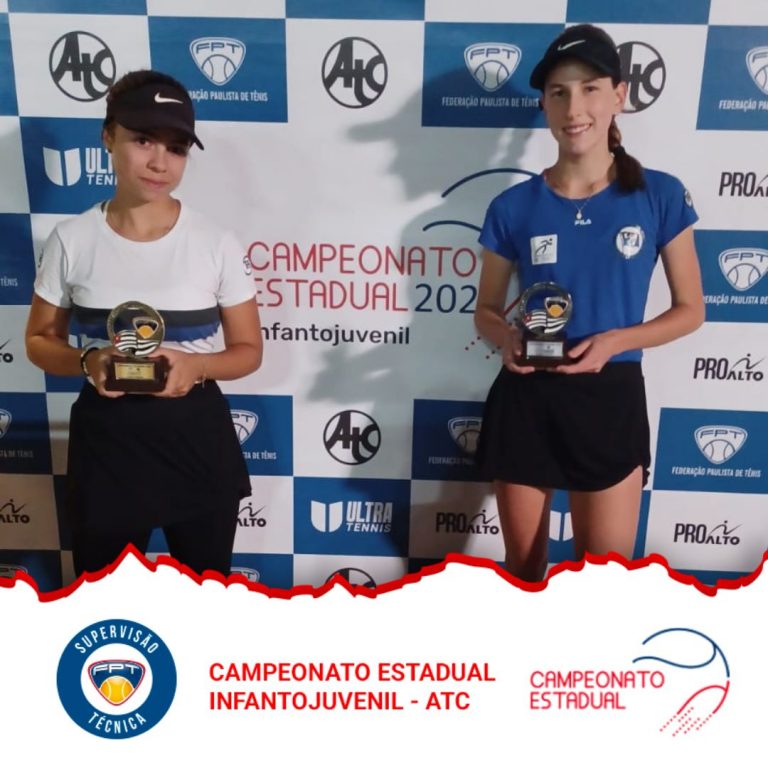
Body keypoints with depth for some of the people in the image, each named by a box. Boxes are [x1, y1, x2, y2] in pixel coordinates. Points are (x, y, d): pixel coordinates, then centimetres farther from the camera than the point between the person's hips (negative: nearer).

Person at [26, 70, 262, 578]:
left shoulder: (217, 244, -7)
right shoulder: (72, 240, -5)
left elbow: (248, 351, 0)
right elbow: (40, 340, 5)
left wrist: (197, 364, -21)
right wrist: (86, 361, -16)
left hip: (196, 440, 0)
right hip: (106, 440, 1)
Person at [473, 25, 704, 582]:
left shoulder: (660, 196, -3)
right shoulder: (514, 207, -2)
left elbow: (690, 310, 1)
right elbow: (486, 310, 7)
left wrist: (615, 341, -16)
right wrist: (507, 338, -16)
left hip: (611, 401, -1)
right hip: (525, 401, 1)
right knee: (523, 569, 16)